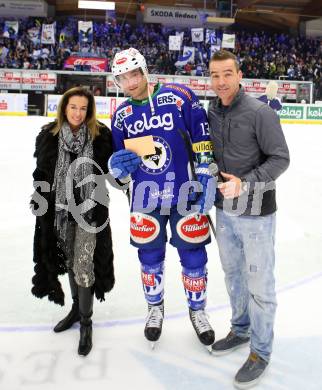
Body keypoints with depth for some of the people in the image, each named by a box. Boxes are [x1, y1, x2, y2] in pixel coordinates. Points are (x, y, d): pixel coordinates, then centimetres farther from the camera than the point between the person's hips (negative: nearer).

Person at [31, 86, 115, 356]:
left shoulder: (101, 134, -7)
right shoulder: (49, 135, -1)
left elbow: (111, 165, 4)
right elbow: (41, 173, 5)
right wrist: (41, 203, 4)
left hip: (90, 209, -3)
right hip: (60, 209, 3)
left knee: (82, 265, -4)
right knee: (70, 261, 17)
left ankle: (86, 322, 14)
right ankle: (77, 308, 39)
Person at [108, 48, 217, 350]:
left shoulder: (178, 97, -7)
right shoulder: (121, 116, 6)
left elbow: (203, 138, -6)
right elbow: (121, 170, 11)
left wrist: (206, 178, -11)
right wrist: (117, 166, -12)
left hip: (185, 195, -3)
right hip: (145, 200, 3)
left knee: (193, 256, 8)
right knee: (150, 256, 14)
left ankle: (197, 309, 33)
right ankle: (155, 307, 39)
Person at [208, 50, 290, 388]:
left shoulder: (260, 113, -15)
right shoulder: (210, 113, 3)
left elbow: (280, 158, -15)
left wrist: (245, 183, -23)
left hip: (255, 213, -6)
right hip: (224, 210, 6)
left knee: (259, 284, 3)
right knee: (233, 274, 20)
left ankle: (260, 351, 22)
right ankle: (241, 329, 42)